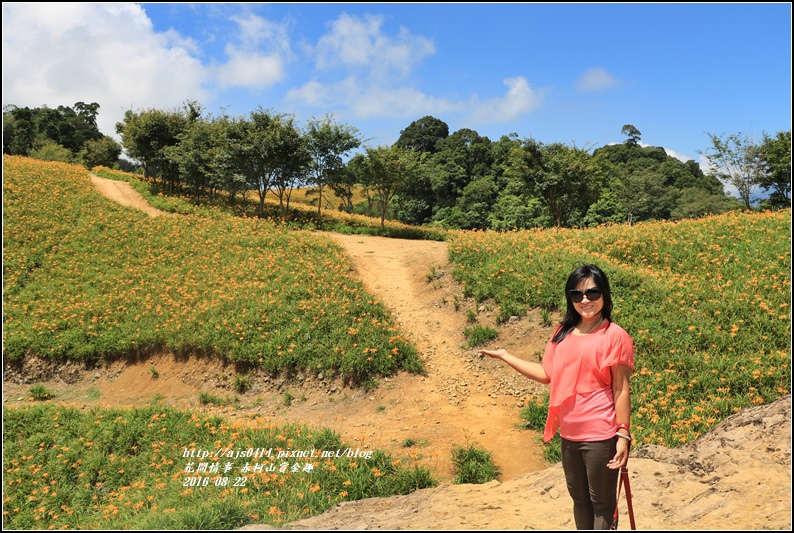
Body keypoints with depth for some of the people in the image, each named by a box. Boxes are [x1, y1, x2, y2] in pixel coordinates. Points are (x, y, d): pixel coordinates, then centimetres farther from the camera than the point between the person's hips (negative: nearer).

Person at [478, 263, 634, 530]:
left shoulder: (615, 336, -12)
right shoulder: (563, 333, 5)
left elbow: (621, 390, -10)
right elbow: (548, 374, 11)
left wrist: (623, 435, -10)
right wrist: (505, 356, 13)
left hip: (601, 436, -6)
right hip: (568, 435, 6)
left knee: (602, 502, 10)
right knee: (579, 498, 21)